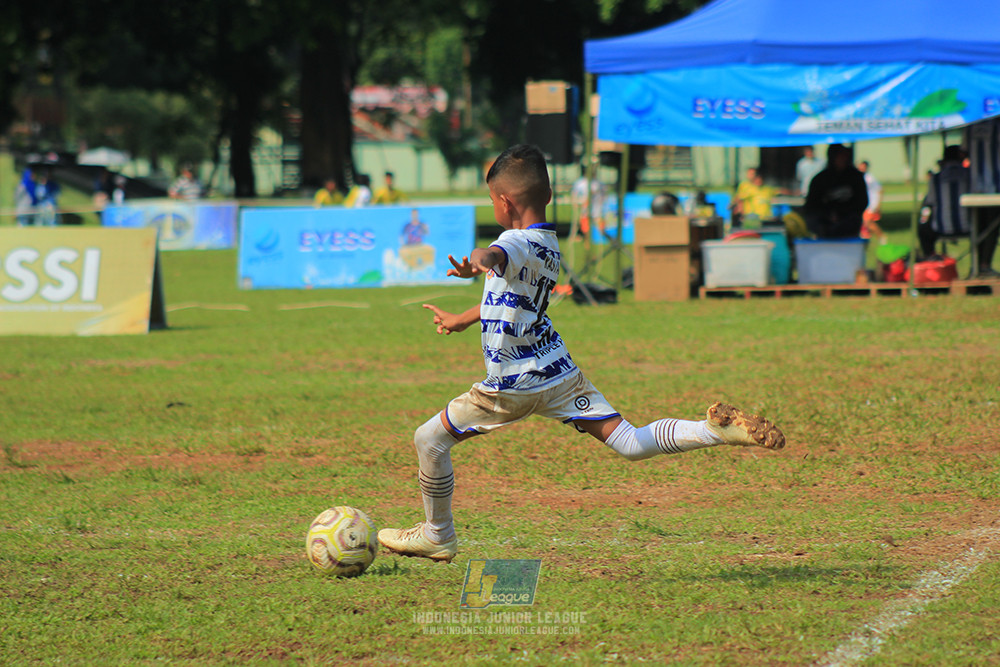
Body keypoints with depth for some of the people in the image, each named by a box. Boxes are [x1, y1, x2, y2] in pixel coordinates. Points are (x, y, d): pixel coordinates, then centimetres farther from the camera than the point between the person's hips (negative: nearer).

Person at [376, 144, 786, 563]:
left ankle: (438, 536, 19)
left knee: (429, 439, 8)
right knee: (630, 443, 0)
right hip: (560, 371, 8)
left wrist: (478, 260, -68)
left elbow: (497, 255, -45)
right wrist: (462, 320, 43)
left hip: (516, 386, -8)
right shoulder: (549, 246, 12)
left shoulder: (518, 242, -18)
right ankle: (715, 430, -19)